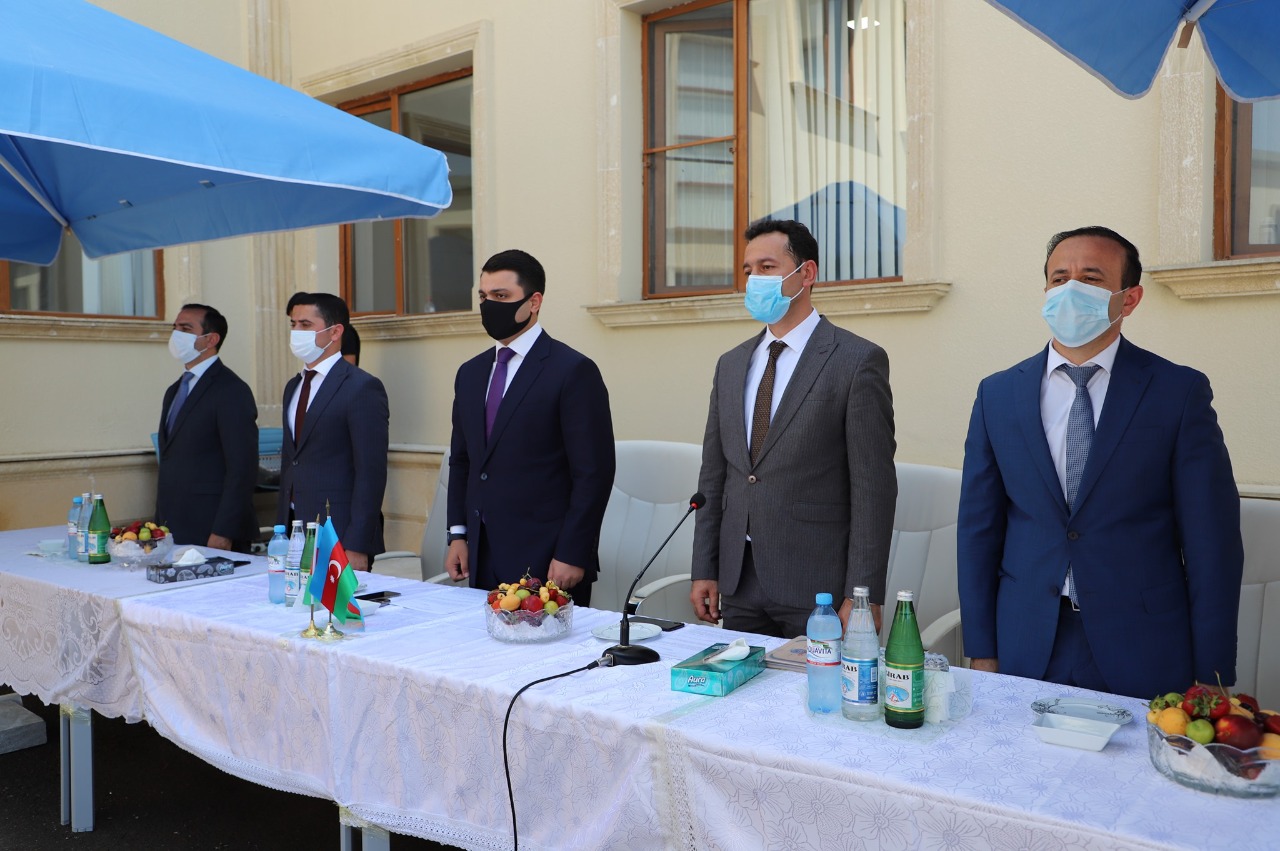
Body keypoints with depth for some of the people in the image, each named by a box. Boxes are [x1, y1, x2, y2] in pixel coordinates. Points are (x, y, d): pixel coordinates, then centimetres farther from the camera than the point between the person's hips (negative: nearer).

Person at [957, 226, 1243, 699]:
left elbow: (1211, 540, -4)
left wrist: (1210, 676, -5)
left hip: (1144, 659, -1)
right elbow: (979, 528, 3)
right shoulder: (997, 395, 2)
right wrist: (982, 653, 2)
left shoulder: (1180, 392, -3)